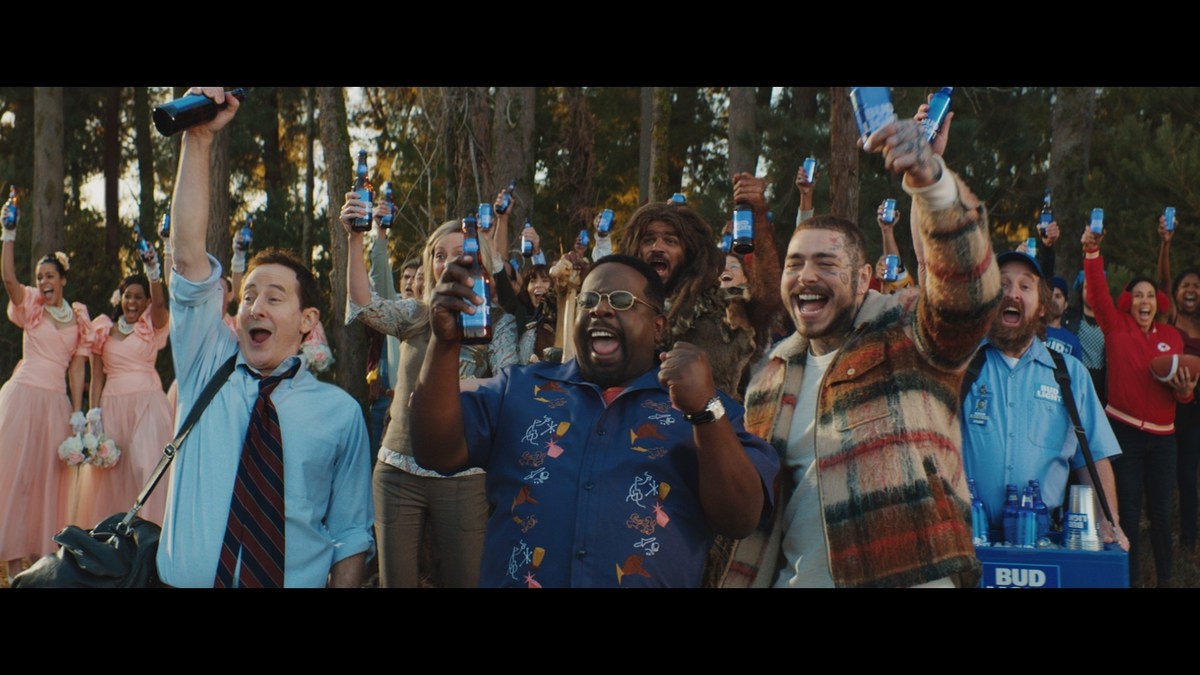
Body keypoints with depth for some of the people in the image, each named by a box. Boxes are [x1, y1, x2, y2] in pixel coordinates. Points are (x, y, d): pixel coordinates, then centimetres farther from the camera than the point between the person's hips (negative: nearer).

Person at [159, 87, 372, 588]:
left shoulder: (340, 412, 2)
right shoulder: (206, 368, 5)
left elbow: (350, 536, 5)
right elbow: (187, 253, -2)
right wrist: (198, 141, -9)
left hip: (298, 582, -1)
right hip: (186, 580, 1)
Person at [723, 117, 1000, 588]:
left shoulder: (908, 333, -5)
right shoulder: (773, 373, 13)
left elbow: (969, 289, -26)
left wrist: (930, 180, -41)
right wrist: (738, 581, 10)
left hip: (906, 574, -5)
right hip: (793, 577, 5)